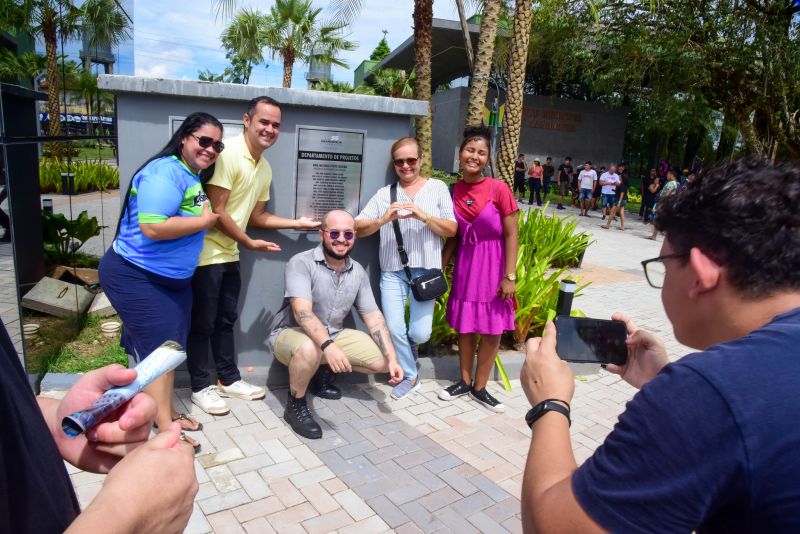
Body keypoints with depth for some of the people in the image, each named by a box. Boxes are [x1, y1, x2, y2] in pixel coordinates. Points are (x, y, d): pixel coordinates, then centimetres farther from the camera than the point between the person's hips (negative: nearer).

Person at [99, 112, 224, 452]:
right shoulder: (166, 172, -23)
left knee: (168, 346, 16)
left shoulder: (193, 175, 8)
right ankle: (165, 428, 6)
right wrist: (204, 221, -23)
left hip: (172, 278, 10)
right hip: (135, 276, -9)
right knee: (158, 348, -5)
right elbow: (153, 226, -33)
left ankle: (166, 411, 32)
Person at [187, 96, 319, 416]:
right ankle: (201, 387, 19)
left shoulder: (264, 169, 8)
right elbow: (217, 211, -21)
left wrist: (297, 223, 13)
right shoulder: (228, 154, -20)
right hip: (206, 252, -9)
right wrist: (249, 243, -12)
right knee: (203, 324, 4)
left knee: (226, 319, 18)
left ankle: (228, 379, 31)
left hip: (230, 254, 9)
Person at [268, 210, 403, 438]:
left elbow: (373, 317, -1)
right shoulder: (301, 263, -20)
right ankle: (295, 406, -12)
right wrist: (328, 345, -49)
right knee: (310, 349, -41)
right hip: (290, 334, -6)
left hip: (334, 335, 7)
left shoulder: (358, 272, -1)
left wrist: (392, 359, -11)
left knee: (382, 360, -4)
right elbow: (302, 312, -33)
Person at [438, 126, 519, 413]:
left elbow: (511, 235, -10)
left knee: (492, 330, 6)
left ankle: (479, 387, 23)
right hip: (465, 265, 3)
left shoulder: (499, 189, -13)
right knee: (465, 325, 13)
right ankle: (464, 381, 30)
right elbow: (454, 236, 8)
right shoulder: (454, 191, -1)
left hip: (493, 266, -3)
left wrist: (510, 276, -14)